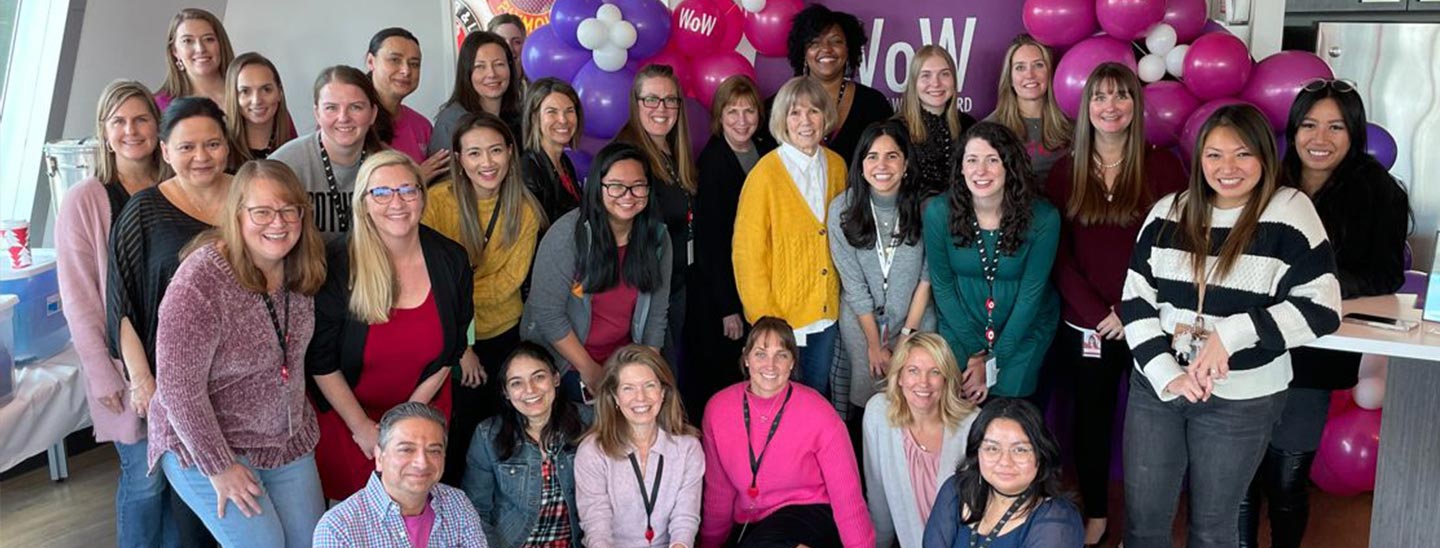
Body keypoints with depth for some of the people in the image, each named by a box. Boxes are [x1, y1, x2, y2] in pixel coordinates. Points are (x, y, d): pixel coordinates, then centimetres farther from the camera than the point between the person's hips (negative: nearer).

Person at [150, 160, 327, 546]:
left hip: (288, 439, 6)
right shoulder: (201, 281, -25)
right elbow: (178, 387, -23)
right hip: (203, 443, -6)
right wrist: (219, 467, -18)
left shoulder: (300, 270, -4)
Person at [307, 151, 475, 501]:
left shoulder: (452, 261, -10)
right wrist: (363, 427, -11)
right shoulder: (337, 265, -19)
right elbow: (321, 363, -12)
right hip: (344, 415, -2)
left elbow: (451, 352, -1)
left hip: (423, 410, 3)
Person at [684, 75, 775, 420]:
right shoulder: (712, 162, -13)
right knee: (717, 381, 1)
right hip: (720, 291, -6)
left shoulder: (767, 153, 5)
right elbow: (709, 240, -13)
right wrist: (728, 307, -13)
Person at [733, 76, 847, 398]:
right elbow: (748, 253, -11)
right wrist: (765, 319, -12)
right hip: (782, 316, -5)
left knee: (817, 395, 17)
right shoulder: (765, 174, -14)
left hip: (827, 312, 5)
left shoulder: (836, 166, 3)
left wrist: (837, 298, 9)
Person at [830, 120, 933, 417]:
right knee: (866, 394, 6)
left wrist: (908, 334, -9)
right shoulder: (842, 209, -13)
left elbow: (926, 276, -8)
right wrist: (874, 344, -9)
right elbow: (853, 283, -11)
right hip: (861, 321, 0)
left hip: (916, 320, 0)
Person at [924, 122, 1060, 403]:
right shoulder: (938, 212, -15)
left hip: (1024, 329, -1)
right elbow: (941, 285, -6)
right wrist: (976, 349, -9)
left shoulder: (1043, 218, -18)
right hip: (960, 326, 1)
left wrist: (993, 361, -12)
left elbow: (1031, 294, -13)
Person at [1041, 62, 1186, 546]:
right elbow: (1058, 255, 1)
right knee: (1091, 419, 12)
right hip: (1084, 325, 2)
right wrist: (1099, 312, -9)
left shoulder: (1162, 166, -1)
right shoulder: (1066, 171, 5)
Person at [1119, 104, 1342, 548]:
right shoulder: (1168, 211, 2)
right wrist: (1167, 374, -10)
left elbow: (1321, 308, -14)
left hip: (1241, 400, -3)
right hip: (1155, 387, 3)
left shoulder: (1289, 212, -9)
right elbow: (1135, 299, 1)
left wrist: (1230, 335, -21)